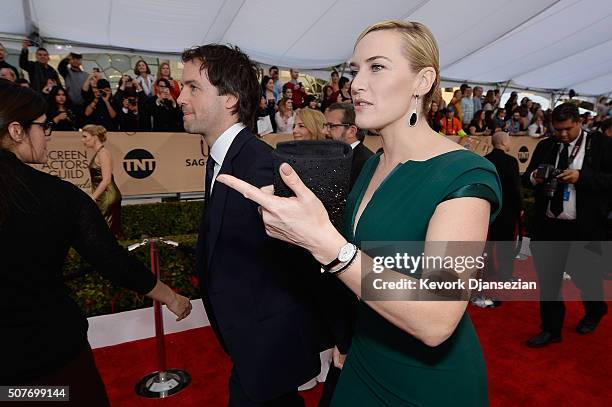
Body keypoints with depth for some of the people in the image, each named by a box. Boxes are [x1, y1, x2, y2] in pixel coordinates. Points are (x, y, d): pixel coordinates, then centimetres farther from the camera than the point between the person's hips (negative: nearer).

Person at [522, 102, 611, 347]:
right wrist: (534, 178, -13)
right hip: (549, 224, 3)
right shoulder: (545, 146, 7)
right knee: (547, 277, 6)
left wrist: (581, 177, -22)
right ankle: (551, 329, 22)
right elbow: (526, 179, 9)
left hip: (585, 226, -2)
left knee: (584, 274, 15)